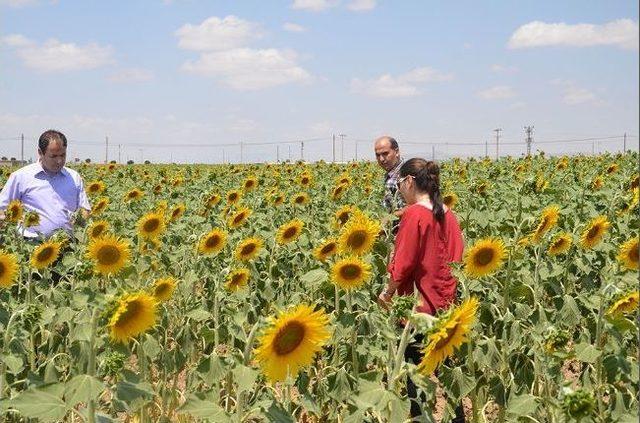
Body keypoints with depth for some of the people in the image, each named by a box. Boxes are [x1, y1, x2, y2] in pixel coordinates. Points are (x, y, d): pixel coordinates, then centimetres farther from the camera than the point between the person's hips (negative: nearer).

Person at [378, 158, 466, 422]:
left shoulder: (414, 214, -15)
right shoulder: (447, 214, 5)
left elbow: (403, 264, -14)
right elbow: (456, 259, 8)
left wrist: (388, 292, 0)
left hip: (418, 304, -7)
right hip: (447, 302, 7)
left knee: (413, 368, 3)